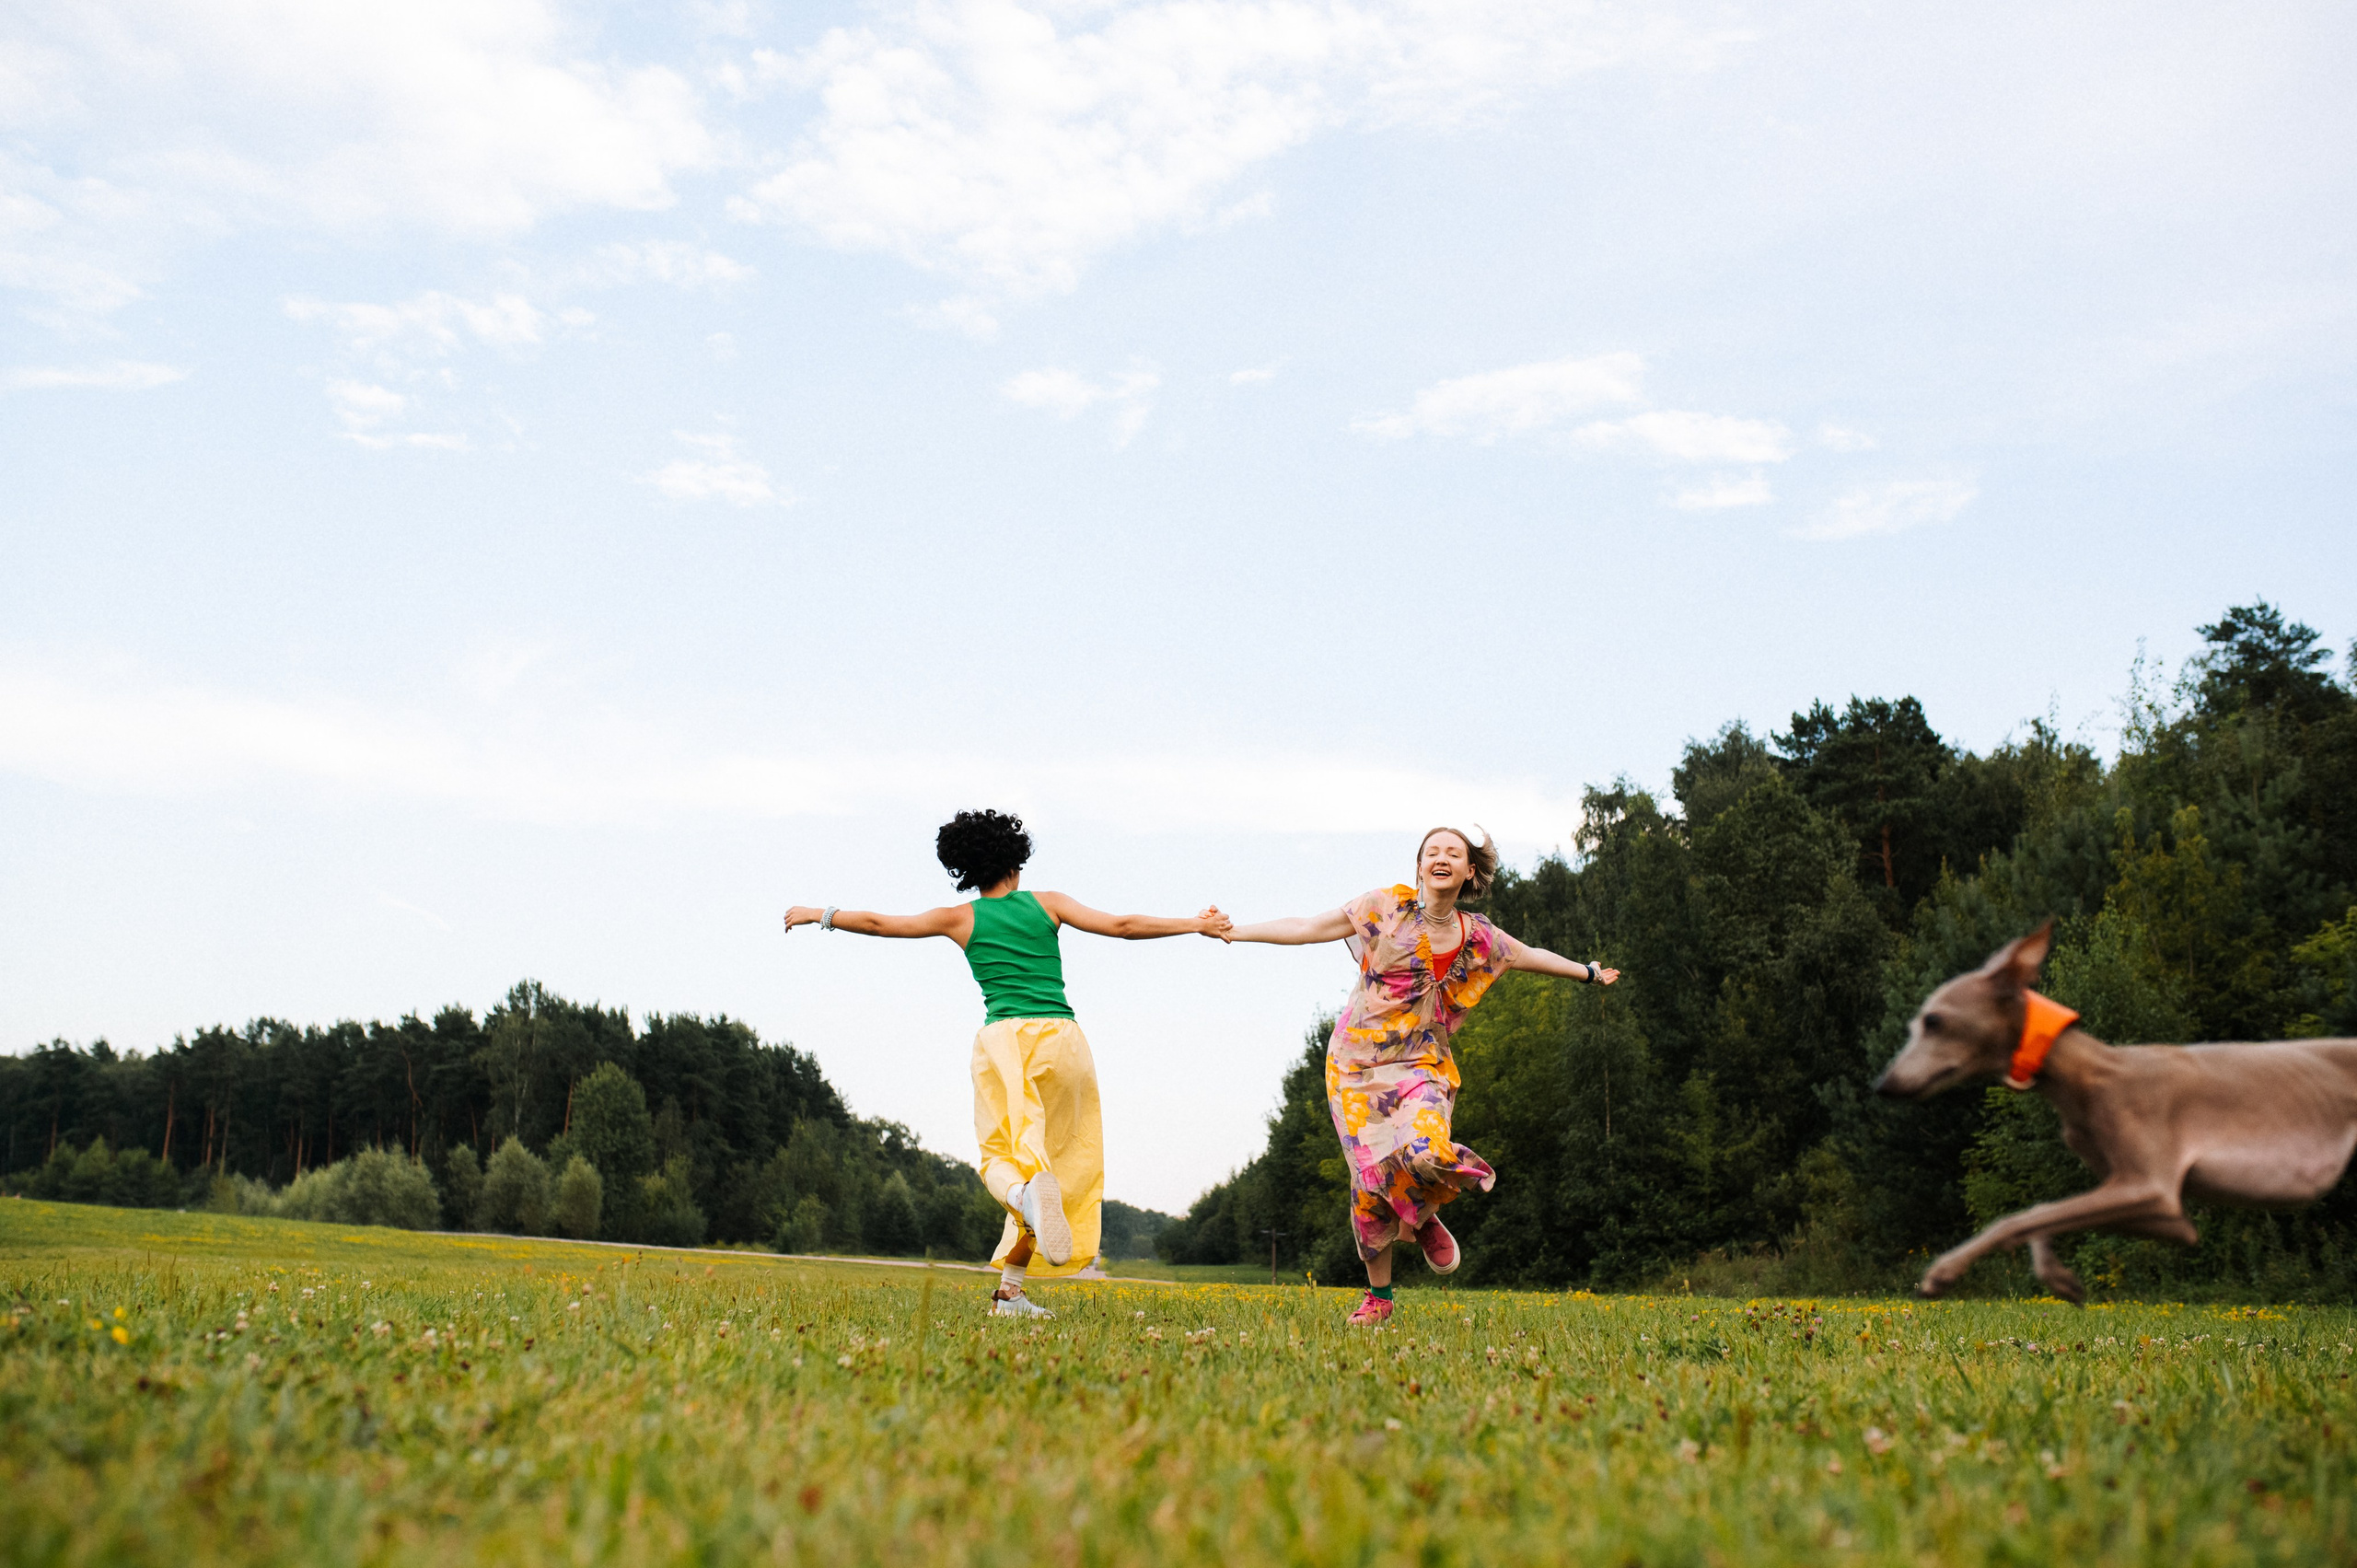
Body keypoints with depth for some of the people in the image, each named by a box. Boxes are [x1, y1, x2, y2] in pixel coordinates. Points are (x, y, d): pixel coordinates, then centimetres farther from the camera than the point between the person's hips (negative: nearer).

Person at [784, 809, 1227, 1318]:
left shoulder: (961, 918, 12)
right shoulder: (1046, 904, 11)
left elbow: (878, 923, 16)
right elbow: (1122, 925, 5)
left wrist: (818, 915, 31)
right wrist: (1197, 925, 13)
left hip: (1002, 1037, 0)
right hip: (1061, 1036, 0)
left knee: (1001, 1157, 5)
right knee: (1065, 1162, 8)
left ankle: (1025, 1194, -35)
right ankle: (1009, 1290, 0)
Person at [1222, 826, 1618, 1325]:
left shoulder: (1478, 937, 4)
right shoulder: (1387, 907, -5)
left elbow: (1532, 956, 23)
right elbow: (1308, 928, -8)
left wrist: (1589, 973, 34)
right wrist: (1234, 931, -15)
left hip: (1420, 1064, 1)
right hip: (1356, 1061, -1)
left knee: (1427, 1154, -26)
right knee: (1372, 1178, -4)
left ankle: (1424, 1219, 11)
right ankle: (1379, 1295, 17)